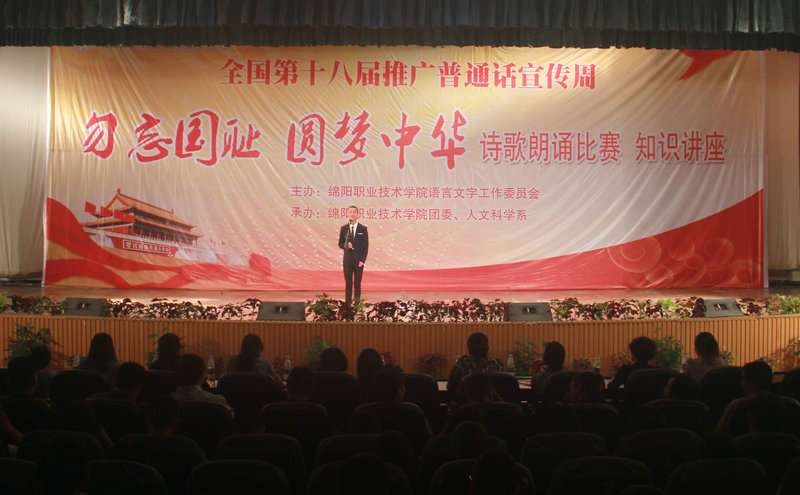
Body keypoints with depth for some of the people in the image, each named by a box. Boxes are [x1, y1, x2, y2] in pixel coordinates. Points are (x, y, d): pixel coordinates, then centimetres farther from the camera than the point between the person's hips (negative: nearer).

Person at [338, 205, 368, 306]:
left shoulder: (363, 229, 1)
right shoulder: (343, 228, 5)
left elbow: (366, 246, 0)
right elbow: (340, 244, 10)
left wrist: (362, 260, -8)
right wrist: (346, 246, -14)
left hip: (358, 260, -1)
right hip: (347, 260, 1)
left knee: (357, 284, 1)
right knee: (348, 284, 4)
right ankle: (347, 304, 7)